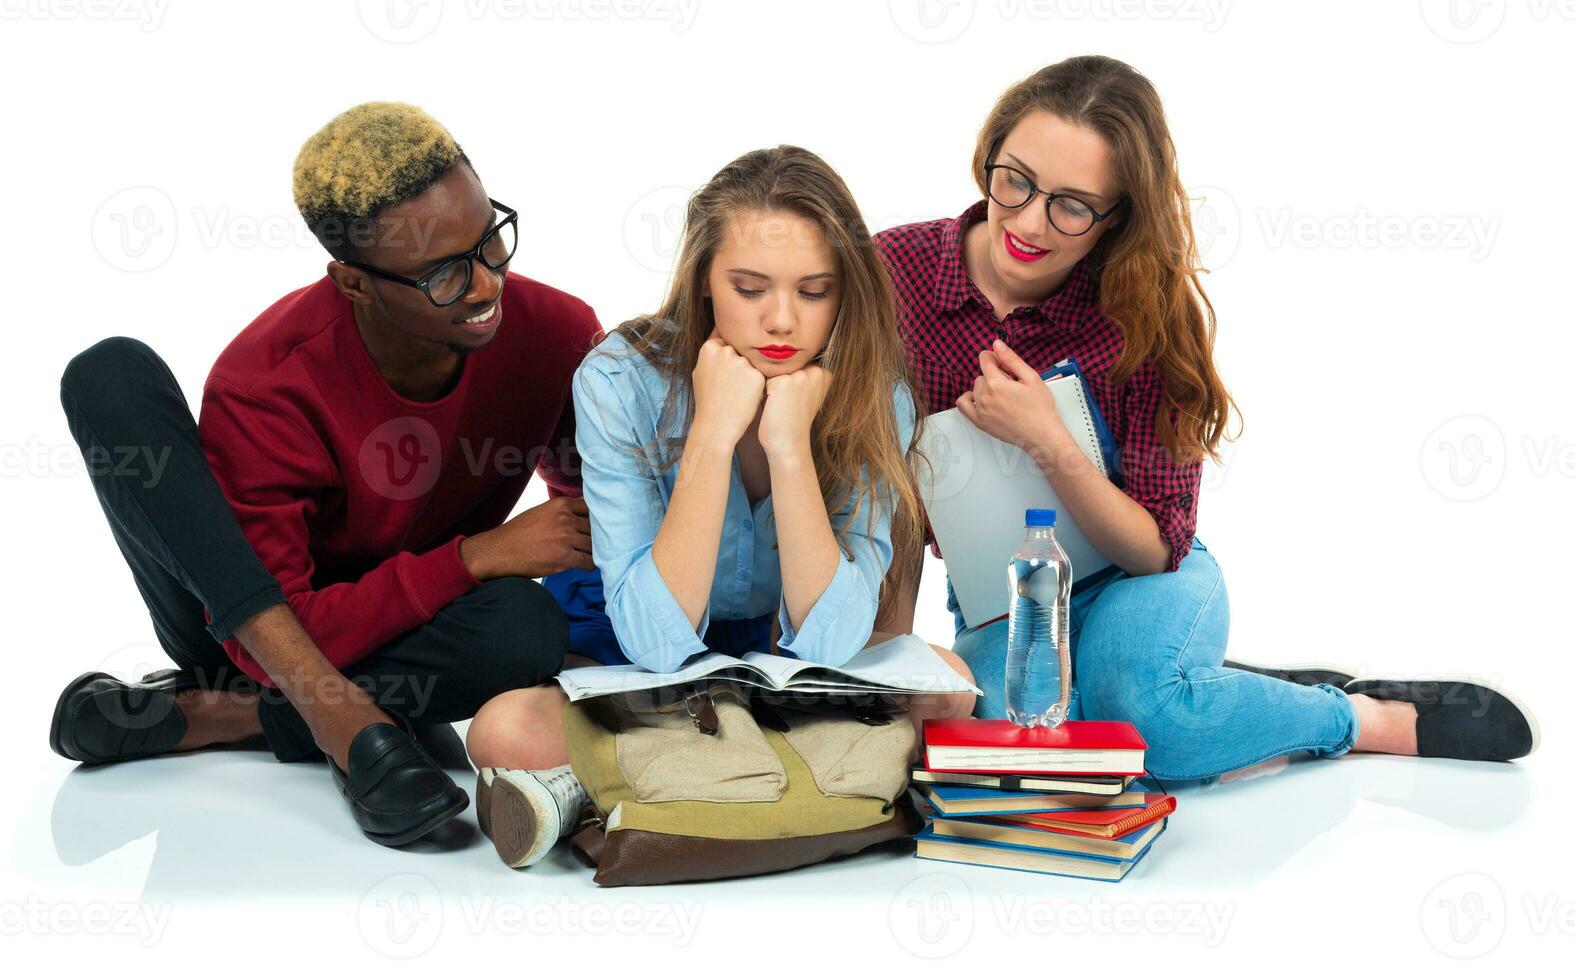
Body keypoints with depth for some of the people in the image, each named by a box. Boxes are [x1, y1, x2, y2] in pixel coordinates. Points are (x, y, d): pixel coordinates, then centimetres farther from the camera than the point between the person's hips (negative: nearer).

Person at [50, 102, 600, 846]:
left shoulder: (555, 333, -17)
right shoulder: (264, 385, -26)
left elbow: (596, 507, 1)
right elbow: (274, 636, -25)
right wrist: (474, 556, -31)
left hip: (409, 632, 2)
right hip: (245, 623, -1)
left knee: (529, 625, -34)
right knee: (111, 375, -25)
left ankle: (202, 716, -19)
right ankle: (342, 717, -32)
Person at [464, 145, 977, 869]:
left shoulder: (874, 400, -17)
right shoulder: (619, 383, -23)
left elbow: (827, 641, -25)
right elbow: (657, 643, -29)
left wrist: (790, 442, -34)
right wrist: (713, 432, -36)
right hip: (628, 662, -3)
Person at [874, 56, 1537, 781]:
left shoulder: (1147, 315, -18)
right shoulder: (896, 270, -14)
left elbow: (1158, 547, -16)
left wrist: (1047, 443, -31)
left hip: (1135, 583, -2)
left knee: (1140, 700, -37)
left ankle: (1375, 720, -7)